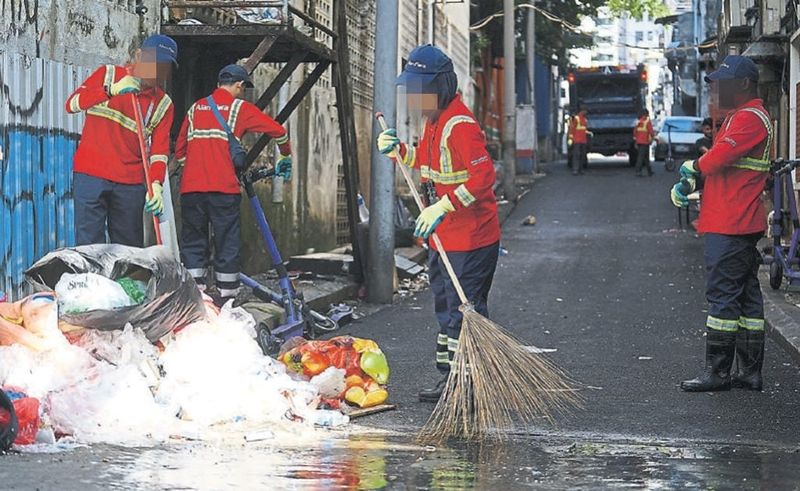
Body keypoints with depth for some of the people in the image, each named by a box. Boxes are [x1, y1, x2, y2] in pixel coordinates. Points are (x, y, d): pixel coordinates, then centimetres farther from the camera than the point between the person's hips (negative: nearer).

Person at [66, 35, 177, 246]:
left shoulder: (163, 105, 8)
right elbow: (71, 104, -9)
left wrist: (155, 185, -19)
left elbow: (159, 151, 0)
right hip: (91, 175, -3)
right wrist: (112, 90, -23)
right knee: (90, 245, -9)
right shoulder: (108, 75, 4)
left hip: (131, 184, 3)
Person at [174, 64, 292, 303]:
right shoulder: (240, 108, 6)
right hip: (223, 188, -4)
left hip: (190, 187, 4)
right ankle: (226, 298, 3)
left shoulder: (195, 108, 18)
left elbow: (179, 151, 21)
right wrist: (285, 156, 22)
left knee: (193, 243, 8)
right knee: (227, 244, 3)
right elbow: (278, 131, 5)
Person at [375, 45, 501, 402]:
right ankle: (450, 380, 29)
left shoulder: (460, 124, -21)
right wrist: (396, 150, 6)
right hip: (444, 237, 11)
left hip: (470, 238, -11)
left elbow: (483, 174, -28)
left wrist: (443, 207, -32)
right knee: (447, 308, 18)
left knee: (465, 312, -6)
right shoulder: (434, 121, 12)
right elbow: (424, 162, 25)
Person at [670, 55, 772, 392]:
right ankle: (751, 373, 14)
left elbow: (718, 158, -23)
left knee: (723, 295, -8)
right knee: (746, 296, 11)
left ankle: (717, 373, -6)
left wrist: (693, 168, -1)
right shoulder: (739, 116, 22)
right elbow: (715, 162, 21)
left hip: (731, 228, -11)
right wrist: (685, 185, 4)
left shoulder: (750, 118, -13)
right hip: (741, 225, 11)